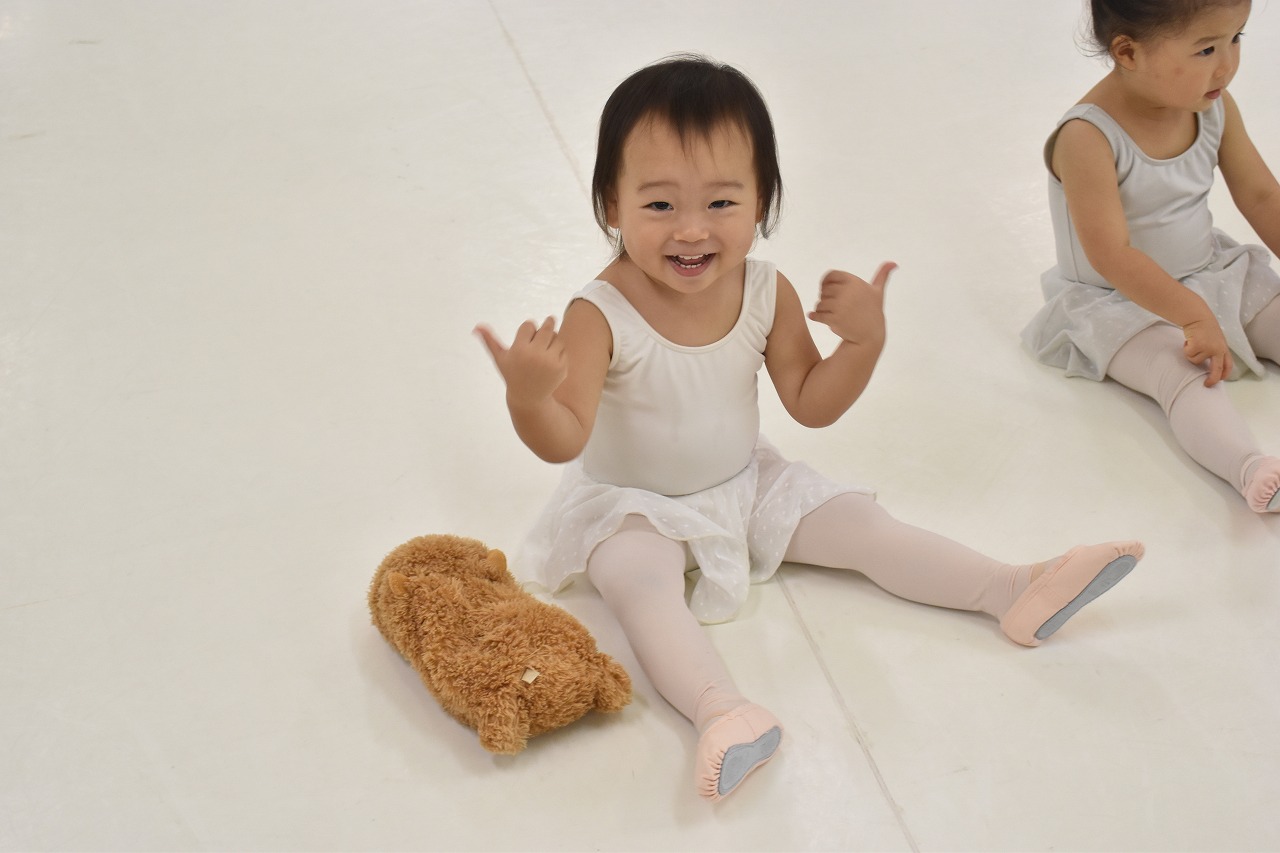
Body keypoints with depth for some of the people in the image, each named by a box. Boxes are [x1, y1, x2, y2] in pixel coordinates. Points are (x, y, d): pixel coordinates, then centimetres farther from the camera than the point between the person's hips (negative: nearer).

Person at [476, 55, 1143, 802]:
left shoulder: (768, 294, -13)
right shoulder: (602, 316, -27)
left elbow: (811, 404, -5)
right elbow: (563, 441, -31)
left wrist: (864, 341, -22)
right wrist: (530, 396, -53)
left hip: (747, 483, 5)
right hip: (634, 505, -4)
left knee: (863, 527, 1)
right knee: (643, 587, -33)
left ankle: (1015, 589, 6)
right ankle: (724, 712, -50)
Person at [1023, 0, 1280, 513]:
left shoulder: (1215, 105, -6)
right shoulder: (1087, 138, -27)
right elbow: (1112, 256, -29)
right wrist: (1194, 316, -29)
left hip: (1213, 273, 8)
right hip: (1120, 305, -8)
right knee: (1186, 376, -31)